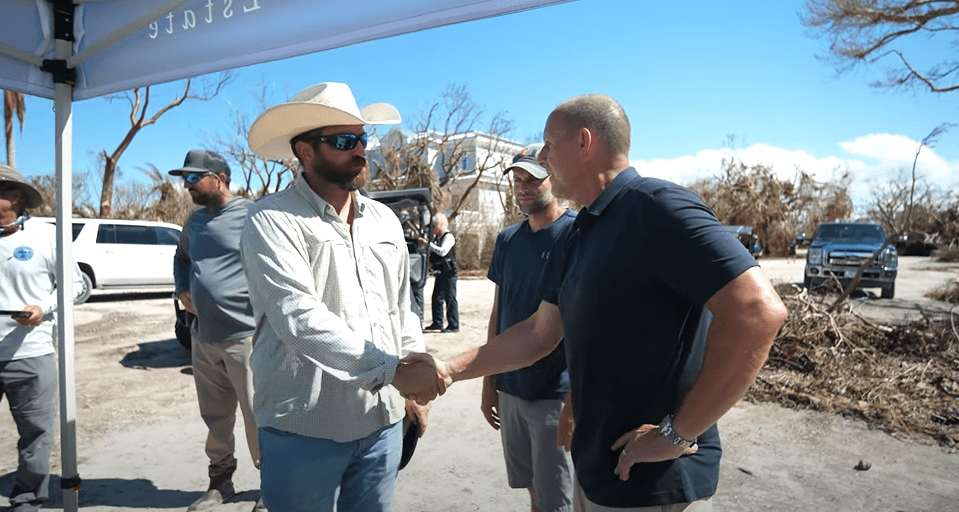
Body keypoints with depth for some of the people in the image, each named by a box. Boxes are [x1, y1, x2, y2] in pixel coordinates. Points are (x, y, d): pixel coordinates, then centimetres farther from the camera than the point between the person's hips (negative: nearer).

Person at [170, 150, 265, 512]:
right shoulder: (195, 221, 12)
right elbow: (181, 257, 31)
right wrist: (182, 290, 13)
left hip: (245, 336, -7)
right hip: (203, 337, 7)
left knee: (256, 418, 2)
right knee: (215, 419, 17)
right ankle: (220, 481, 34)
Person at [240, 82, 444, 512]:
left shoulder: (385, 220, 8)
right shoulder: (272, 219, -11)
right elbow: (299, 318, -24)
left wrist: (414, 383, 11)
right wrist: (393, 370, -26)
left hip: (382, 421, 5)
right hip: (305, 428, -5)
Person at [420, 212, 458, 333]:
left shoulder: (448, 237, -10)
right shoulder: (436, 237, 14)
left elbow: (442, 251, -25)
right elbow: (433, 253, 25)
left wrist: (428, 243, -22)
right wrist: (430, 261, 5)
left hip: (449, 273, -9)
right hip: (440, 272, 9)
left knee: (450, 298, -6)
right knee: (436, 298, 14)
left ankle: (453, 325, 0)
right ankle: (437, 323, 25)